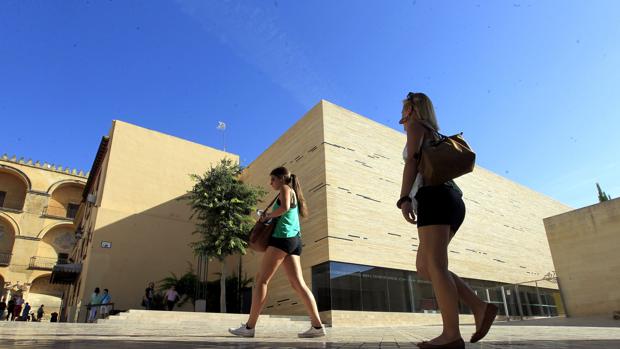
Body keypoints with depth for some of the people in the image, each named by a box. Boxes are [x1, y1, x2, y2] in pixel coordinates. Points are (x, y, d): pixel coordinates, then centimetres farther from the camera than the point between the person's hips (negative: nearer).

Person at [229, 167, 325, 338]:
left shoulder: (285, 188, 3)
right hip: (294, 240, 9)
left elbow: (285, 208, -16)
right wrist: (268, 217, 14)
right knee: (298, 283, 0)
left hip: (283, 236, -9)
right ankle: (317, 326, -7)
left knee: (261, 279, -7)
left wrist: (268, 216, -3)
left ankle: (249, 326, -7)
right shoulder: (293, 193, 29)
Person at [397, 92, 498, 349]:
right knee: (424, 267, 4)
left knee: (435, 265, -14)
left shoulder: (417, 125, 10)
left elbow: (411, 161, -5)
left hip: (434, 197, -9)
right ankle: (480, 307, -6)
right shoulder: (437, 138, 35)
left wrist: (404, 199, -16)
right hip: (452, 201, 9)